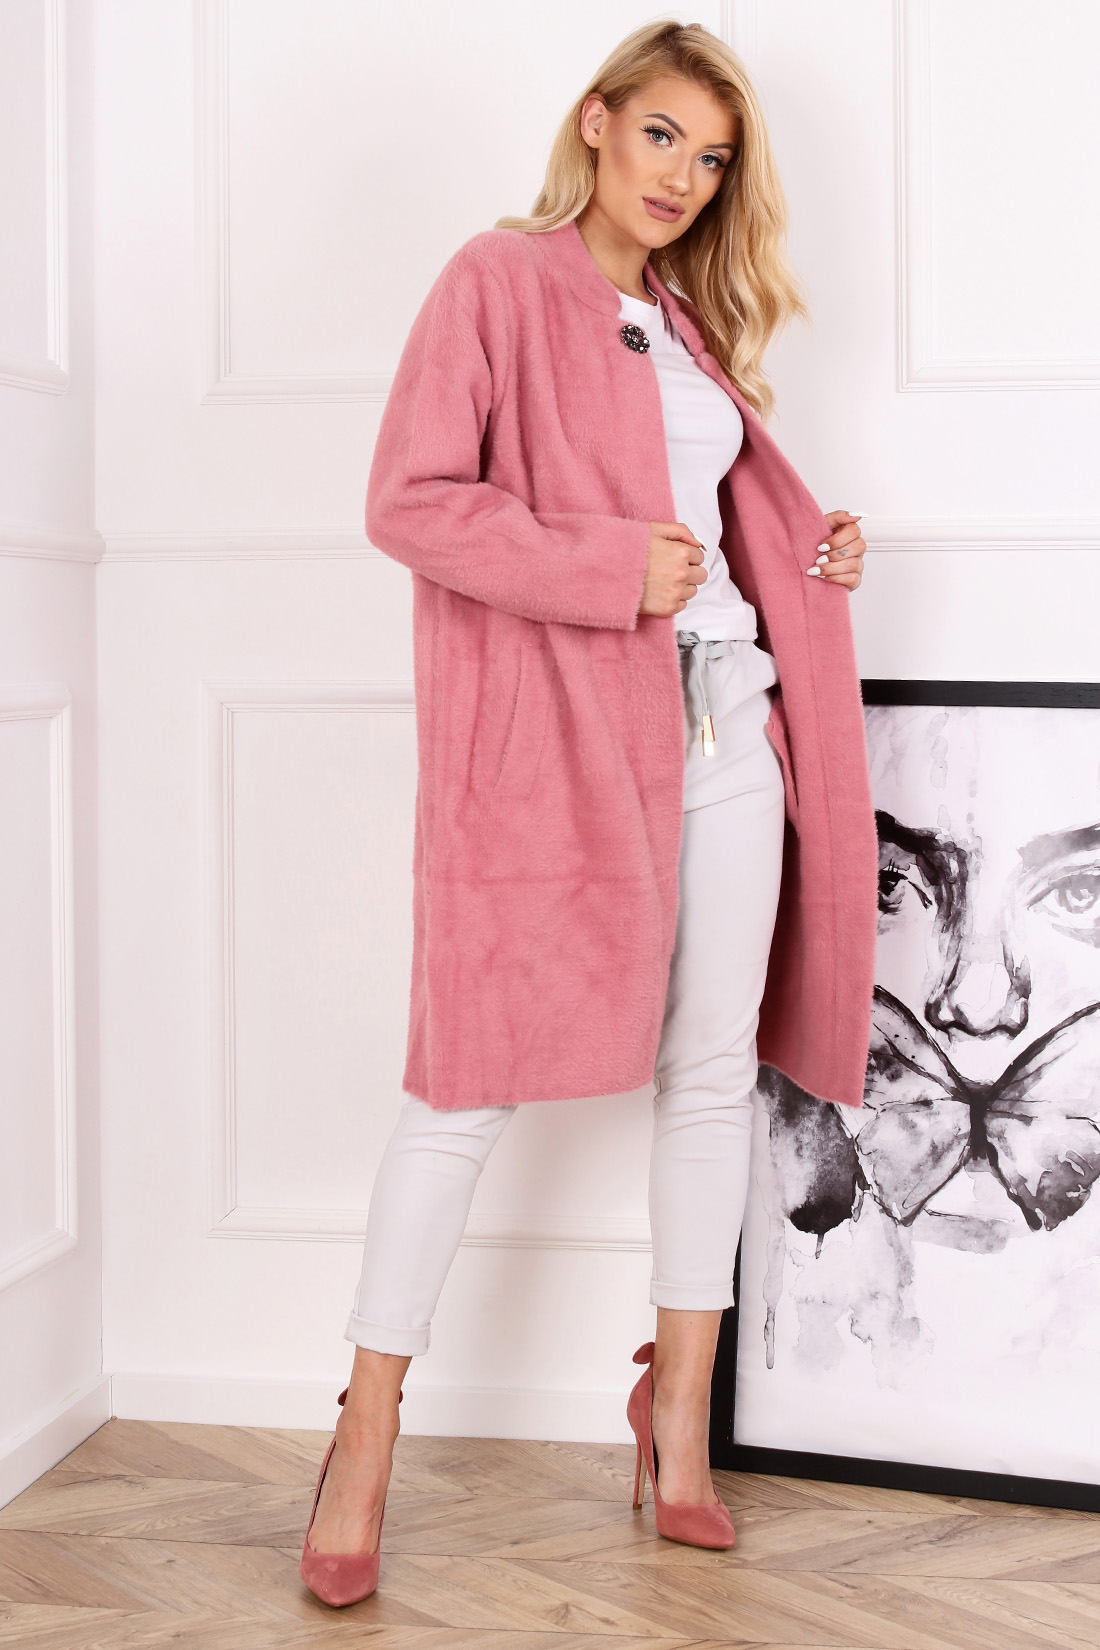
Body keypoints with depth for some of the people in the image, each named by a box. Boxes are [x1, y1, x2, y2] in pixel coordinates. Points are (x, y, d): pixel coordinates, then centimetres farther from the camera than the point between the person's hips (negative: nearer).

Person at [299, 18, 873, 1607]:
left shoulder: (688, 321, 20)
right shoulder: (501, 280, -1)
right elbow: (409, 500, -10)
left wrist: (815, 552, 7)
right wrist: (608, 570, -16)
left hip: (729, 714, 7)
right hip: (559, 727, -7)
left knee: (713, 1068, 8)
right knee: (478, 1074, -4)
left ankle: (682, 1409, 21)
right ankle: (367, 1432, 8)